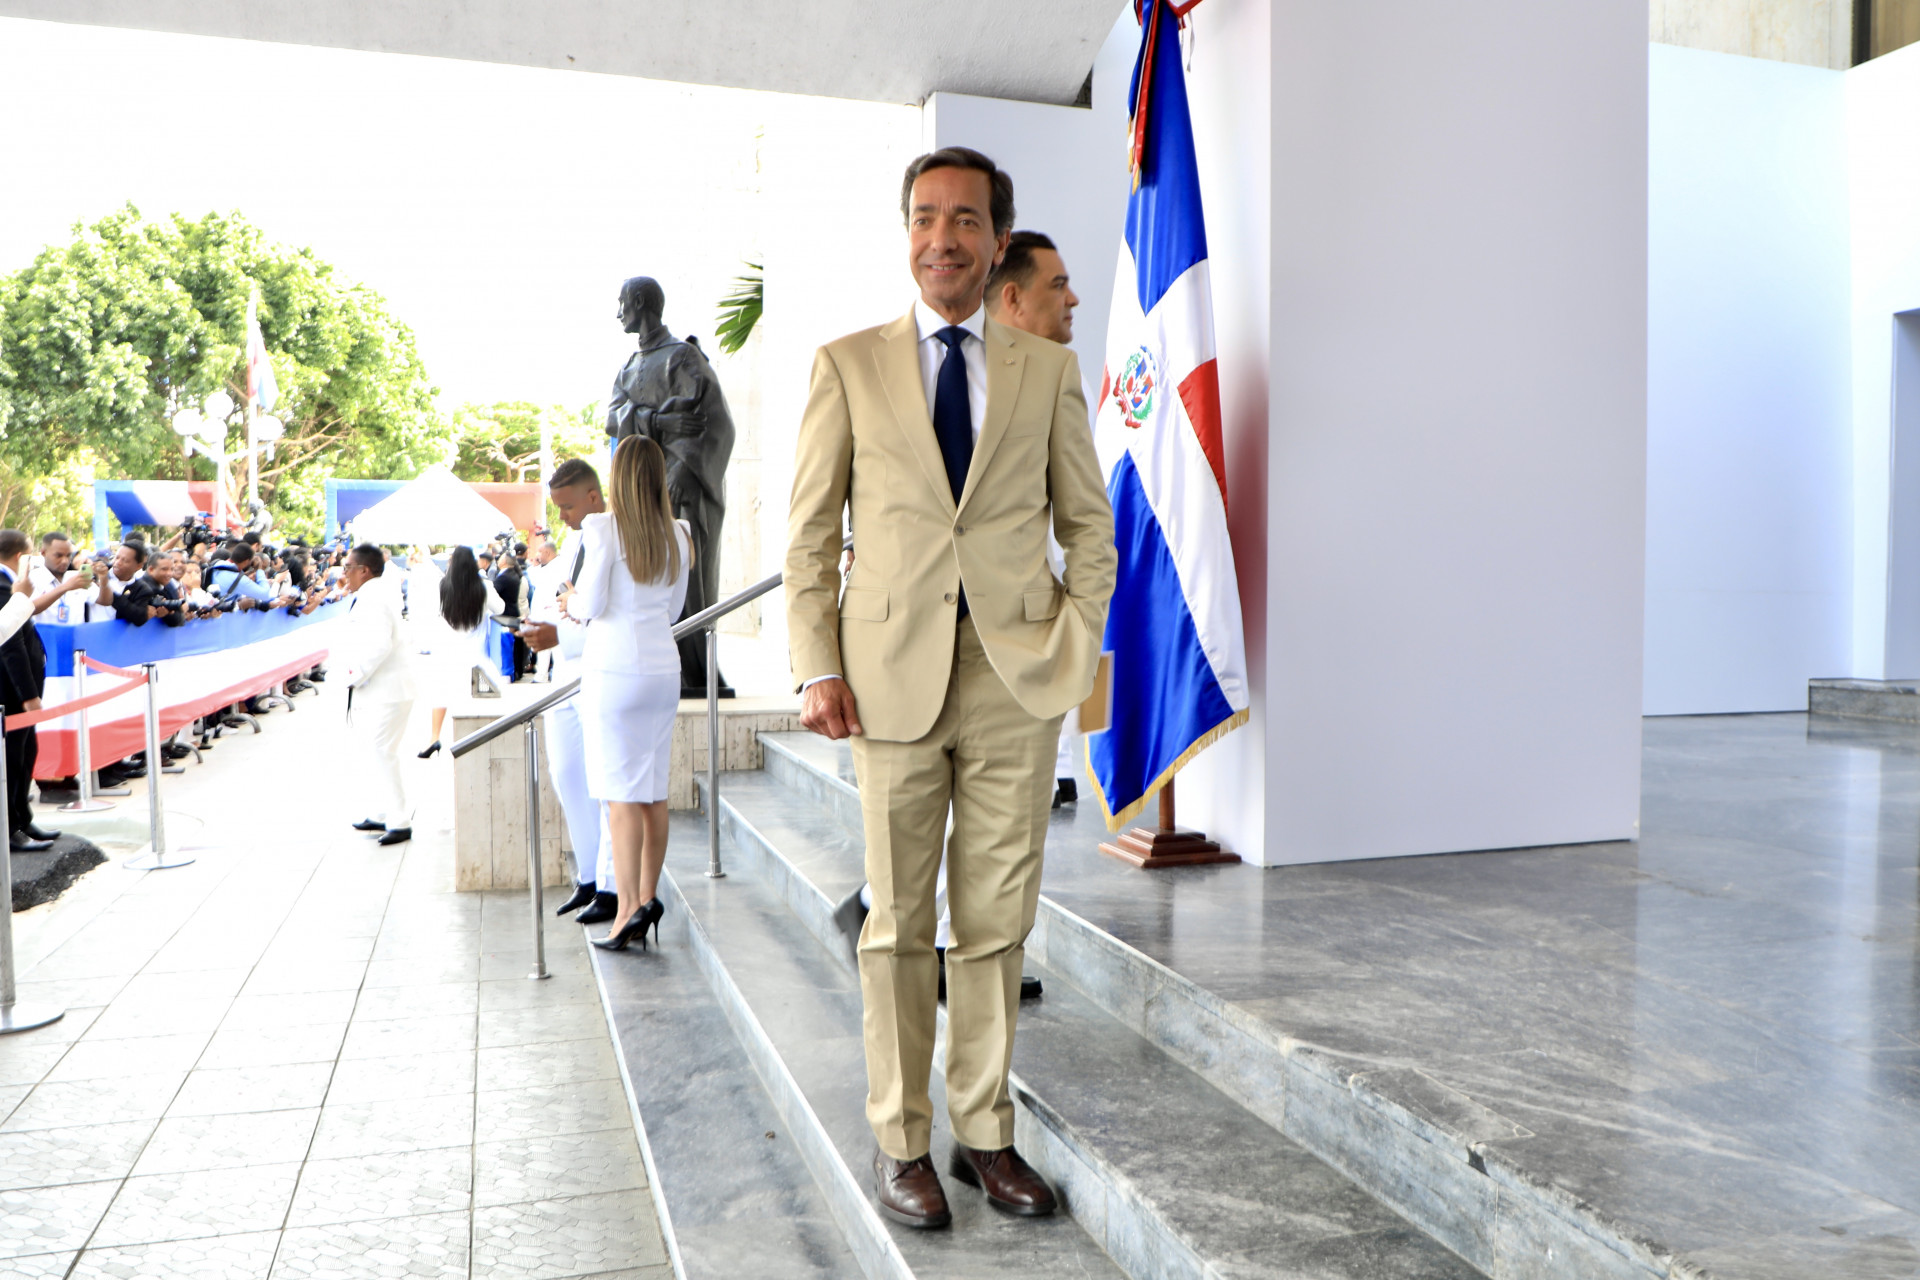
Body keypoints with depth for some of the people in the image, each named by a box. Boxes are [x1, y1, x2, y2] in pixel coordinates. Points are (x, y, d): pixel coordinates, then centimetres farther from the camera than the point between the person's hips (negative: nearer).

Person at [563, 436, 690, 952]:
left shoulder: (604, 528, -9)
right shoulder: (676, 534, 7)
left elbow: (591, 605, -9)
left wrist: (572, 602, 13)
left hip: (614, 669, -5)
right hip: (664, 666, 5)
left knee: (622, 793, -3)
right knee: (655, 790, 9)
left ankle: (628, 908, -4)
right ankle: (648, 898, 17)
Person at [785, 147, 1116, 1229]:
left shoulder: (1049, 368, 10)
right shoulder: (849, 364, 8)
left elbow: (1090, 523, 13)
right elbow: (811, 531, 6)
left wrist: (1079, 641, 0)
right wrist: (817, 668, -2)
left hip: (1018, 677, 1)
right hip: (894, 678, -1)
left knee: (997, 923, 8)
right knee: (899, 924, 7)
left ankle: (987, 1132, 24)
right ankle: (902, 1142, 22)